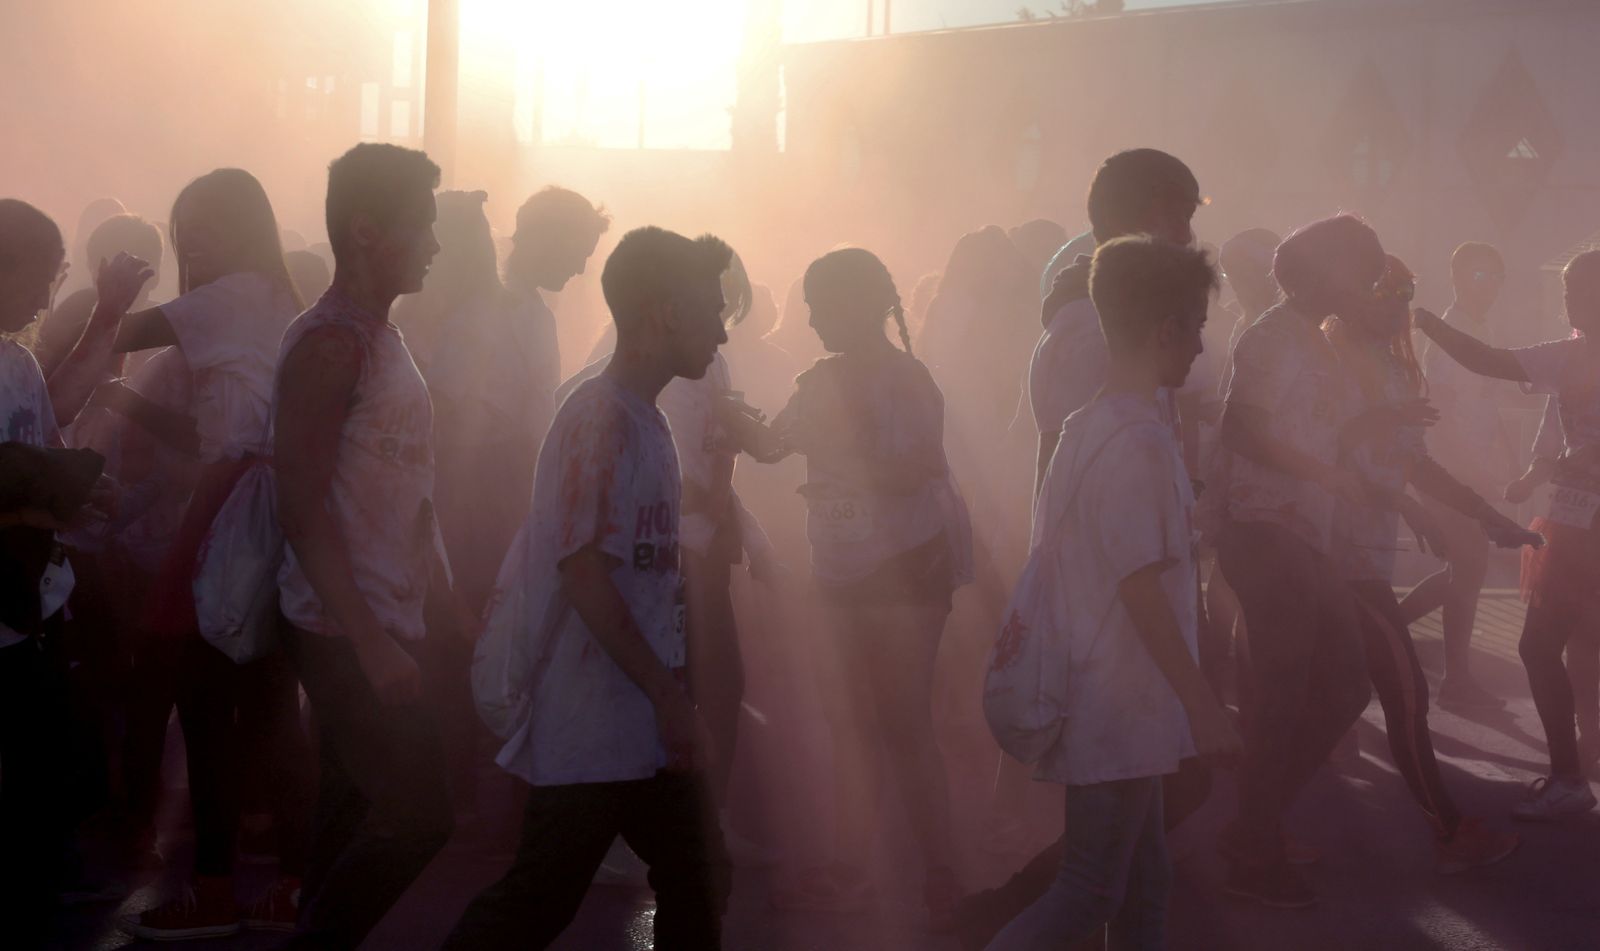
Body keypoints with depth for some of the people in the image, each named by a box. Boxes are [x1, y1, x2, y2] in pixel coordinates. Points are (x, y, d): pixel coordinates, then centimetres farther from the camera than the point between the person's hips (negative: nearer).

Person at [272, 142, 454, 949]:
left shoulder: (381, 339, 14)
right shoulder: (328, 343, -15)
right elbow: (303, 510, -19)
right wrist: (369, 641, -23)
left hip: (381, 629, 9)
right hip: (344, 634, -9)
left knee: (356, 812, 12)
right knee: (417, 814, -9)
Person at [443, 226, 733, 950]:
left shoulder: (645, 420, 15)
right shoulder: (601, 419, -15)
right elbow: (582, 570, -21)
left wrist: (672, 698, 17)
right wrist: (669, 698, -21)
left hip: (646, 725, 10)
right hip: (592, 728, -10)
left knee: (697, 888, 11)